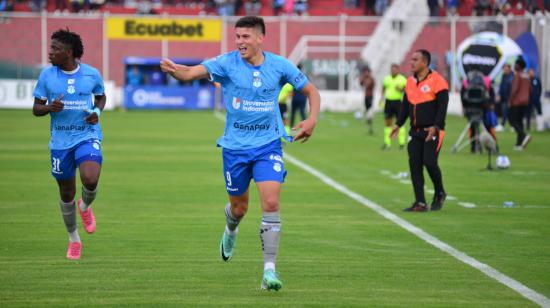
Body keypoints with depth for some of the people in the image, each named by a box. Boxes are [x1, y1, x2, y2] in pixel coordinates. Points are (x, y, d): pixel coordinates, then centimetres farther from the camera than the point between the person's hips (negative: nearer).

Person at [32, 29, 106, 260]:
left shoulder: (92, 74, -4)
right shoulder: (47, 75, -3)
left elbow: (101, 96, 15)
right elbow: (36, 109, 2)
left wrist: (97, 112, -6)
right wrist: (50, 107, -20)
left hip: (88, 136, -2)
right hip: (60, 141, 2)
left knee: (90, 180, -26)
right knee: (67, 194, 8)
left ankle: (85, 206, 11)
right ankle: (74, 240, 29)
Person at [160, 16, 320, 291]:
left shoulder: (279, 65, -5)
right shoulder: (227, 63, -10)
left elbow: (311, 91, 8)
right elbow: (192, 72, -24)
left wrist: (312, 119, -10)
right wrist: (173, 70, -46)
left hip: (268, 146, 0)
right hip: (235, 147, 0)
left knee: (271, 203, -16)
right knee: (239, 207, 12)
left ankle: (269, 269, -11)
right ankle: (231, 231, 51)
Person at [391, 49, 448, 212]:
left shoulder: (437, 81, -10)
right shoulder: (410, 82, 12)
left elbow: (442, 106, -13)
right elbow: (405, 105, 20)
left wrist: (435, 126, -21)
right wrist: (399, 124, 13)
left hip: (432, 131, -7)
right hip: (415, 131, 7)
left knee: (429, 162, -13)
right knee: (414, 164, -1)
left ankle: (439, 194, 12)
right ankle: (420, 203, 3)